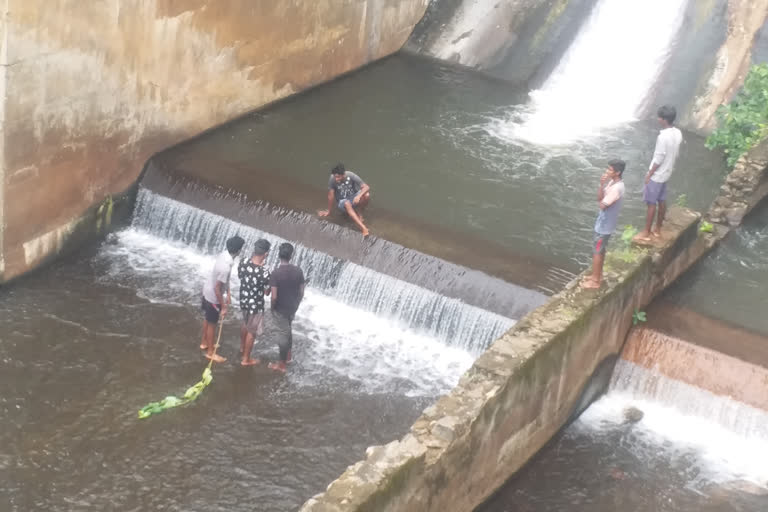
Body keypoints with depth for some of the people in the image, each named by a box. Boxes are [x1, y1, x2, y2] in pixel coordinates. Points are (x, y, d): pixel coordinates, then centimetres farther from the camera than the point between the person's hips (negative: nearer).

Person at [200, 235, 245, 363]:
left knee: (207, 319, 27)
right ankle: (210, 352, 26)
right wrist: (223, 307, -19)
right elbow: (217, 289, -29)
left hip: (207, 290, 9)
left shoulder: (224, 253, -9)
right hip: (213, 296, -9)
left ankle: (205, 343, 46)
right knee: (212, 324, 9)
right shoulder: (225, 267, -37)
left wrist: (228, 293, 13)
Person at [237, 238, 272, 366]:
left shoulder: (243, 263, -16)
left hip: (244, 301, 6)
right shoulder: (264, 272, -33)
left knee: (245, 325, 32)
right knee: (252, 332, 14)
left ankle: (242, 347, 55)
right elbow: (267, 292, -19)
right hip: (256, 305, -6)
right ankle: (246, 359, 29)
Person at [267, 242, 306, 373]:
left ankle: (282, 364, 18)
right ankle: (288, 355, 42)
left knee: (282, 335, 7)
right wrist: (296, 305, 15)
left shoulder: (276, 273, -24)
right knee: (288, 331, 26)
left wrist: (272, 308, -4)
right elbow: (301, 293, -2)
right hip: (292, 308, 5)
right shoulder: (298, 271, -10)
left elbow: (274, 297, -22)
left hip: (280, 309, -5)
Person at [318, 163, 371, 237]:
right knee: (347, 204, -38)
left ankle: (359, 213, -3)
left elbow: (366, 187, -24)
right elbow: (331, 196, -15)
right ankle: (363, 228, -49)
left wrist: (359, 196, -42)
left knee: (366, 195, -31)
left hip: (354, 197, 1)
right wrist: (329, 211, -6)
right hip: (342, 201, -1)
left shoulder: (351, 176, -24)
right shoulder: (332, 179, -25)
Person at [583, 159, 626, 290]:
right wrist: (602, 185, -15)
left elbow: (602, 205, -28)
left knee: (596, 251, 3)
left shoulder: (616, 188, -30)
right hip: (605, 222, 9)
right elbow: (601, 198, 2)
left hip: (604, 225, -9)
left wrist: (602, 185, -18)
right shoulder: (613, 182, 1)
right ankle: (598, 275, 35)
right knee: (600, 250, 21)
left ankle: (595, 281, 15)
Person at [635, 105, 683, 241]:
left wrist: (649, 174, -13)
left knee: (651, 203, 2)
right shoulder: (678, 133, -2)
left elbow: (658, 159, -24)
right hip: (666, 173, 9)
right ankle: (657, 229, 29)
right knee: (661, 201, 18)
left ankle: (646, 232, 11)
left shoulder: (663, 137, -29)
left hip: (657, 174, -9)